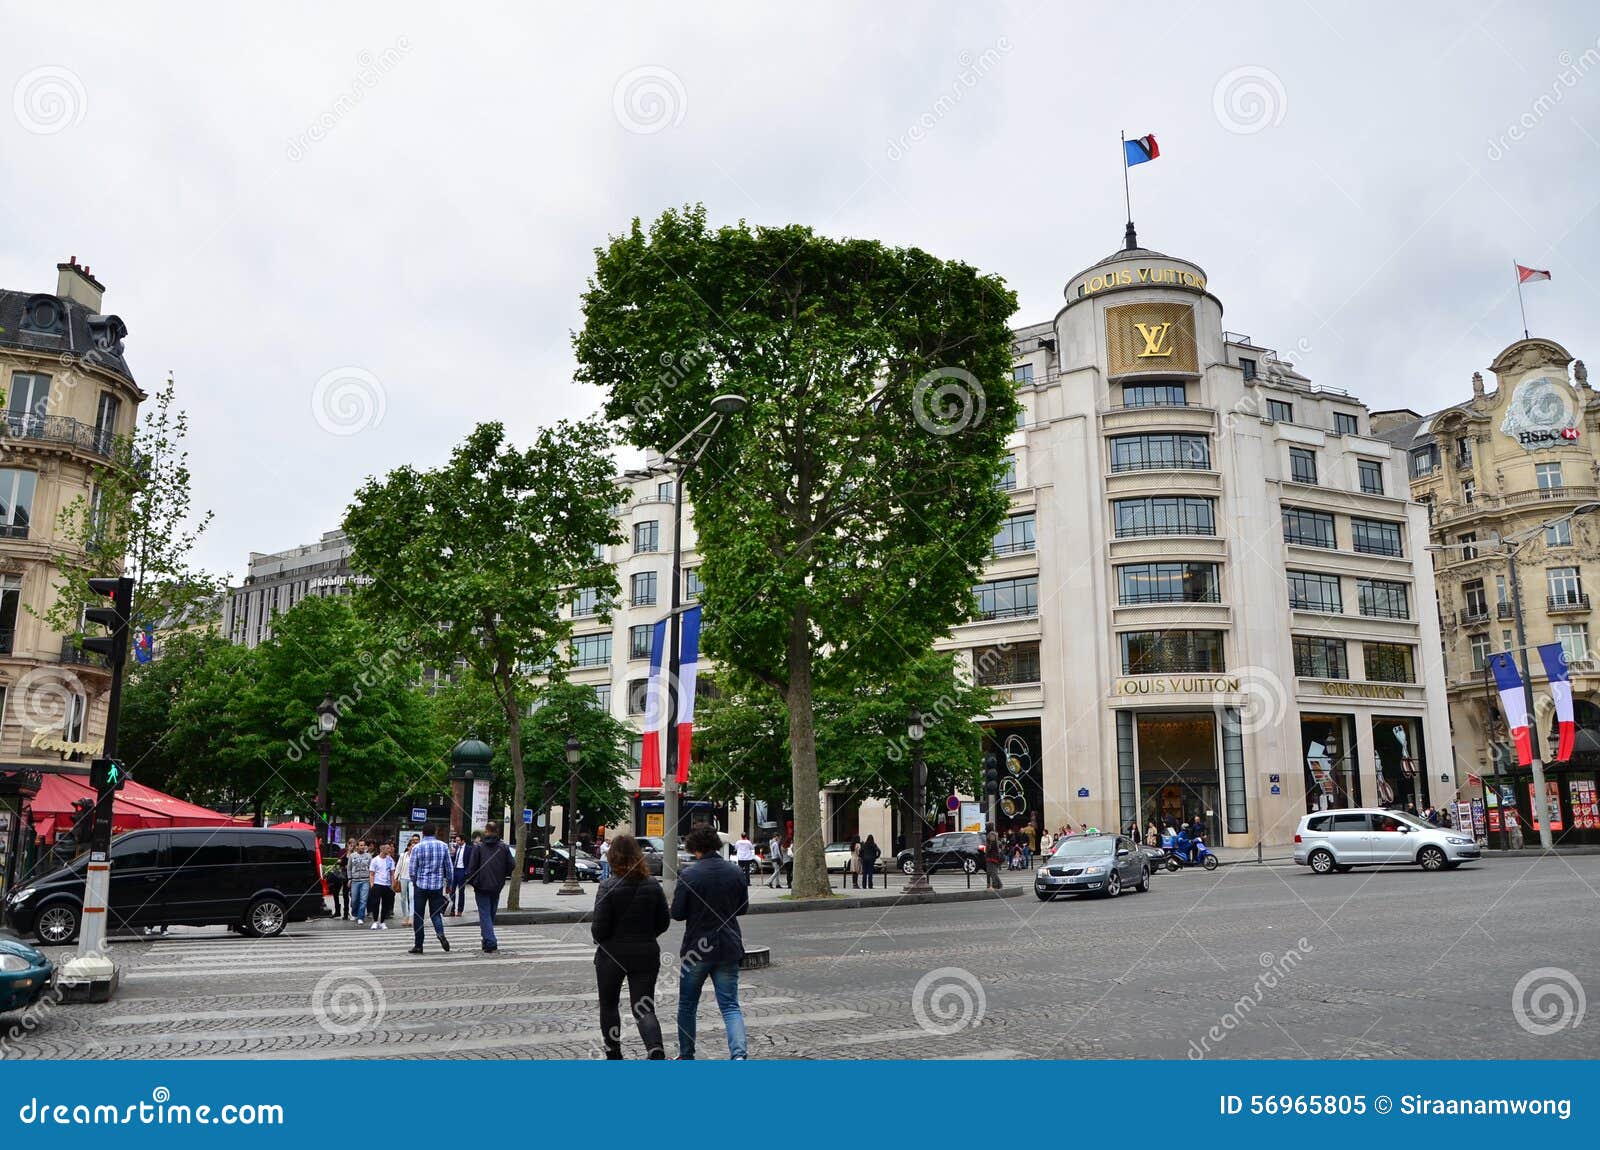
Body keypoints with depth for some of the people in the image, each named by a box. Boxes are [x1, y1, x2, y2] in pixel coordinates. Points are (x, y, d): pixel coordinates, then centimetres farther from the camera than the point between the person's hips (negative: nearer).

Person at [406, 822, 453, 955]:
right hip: (438, 885, 2)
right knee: (436, 913, 11)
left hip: (421, 885, -2)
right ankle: (440, 934, -15)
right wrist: (448, 884, 15)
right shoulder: (443, 846, 0)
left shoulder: (417, 848, -5)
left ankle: (418, 945, 10)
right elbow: (448, 867, 4)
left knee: (418, 916, 8)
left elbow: (413, 869, -2)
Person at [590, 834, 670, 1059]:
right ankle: (655, 1050, -20)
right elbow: (664, 922, 5)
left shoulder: (608, 886, -14)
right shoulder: (653, 886, -1)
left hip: (613, 955, -3)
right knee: (644, 1008, 4)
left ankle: (613, 1053, 25)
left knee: (608, 1005, 19)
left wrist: (594, 932, 7)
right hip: (646, 955, 3)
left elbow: (600, 928, -15)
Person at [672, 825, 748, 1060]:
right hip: (729, 949, 3)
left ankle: (686, 1056, 28)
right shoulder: (735, 872, -1)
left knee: (687, 1005, 17)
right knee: (730, 1005, 4)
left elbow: (677, 914, -11)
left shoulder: (689, 875, -14)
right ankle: (739, 1053, -16)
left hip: (696, 949, -3)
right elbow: (743, 908, 10)